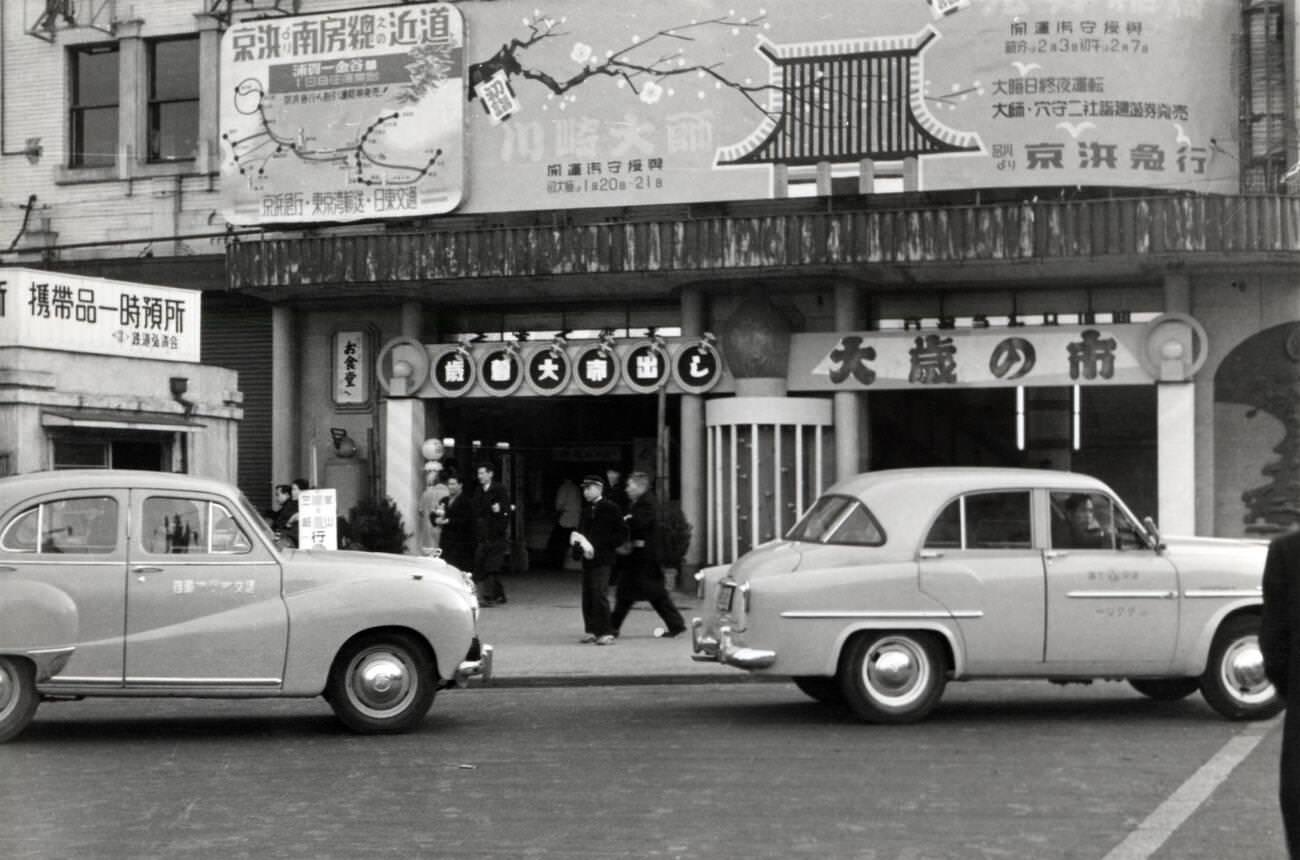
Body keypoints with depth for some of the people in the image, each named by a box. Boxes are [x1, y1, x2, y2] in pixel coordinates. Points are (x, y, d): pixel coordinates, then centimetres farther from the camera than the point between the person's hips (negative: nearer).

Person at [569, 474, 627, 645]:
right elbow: (581, 531, 22)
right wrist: (577, 539, -2)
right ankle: (591, 630, 14)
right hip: (587, 559, 7)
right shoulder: (586, 510, 15)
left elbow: (622, 534, -6)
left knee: (599, 594, -11)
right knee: (587, 596, 7)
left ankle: (606, 633, -9)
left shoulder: (610, 509, -5)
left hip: (602, 559, -7)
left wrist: (600, 546, -12)